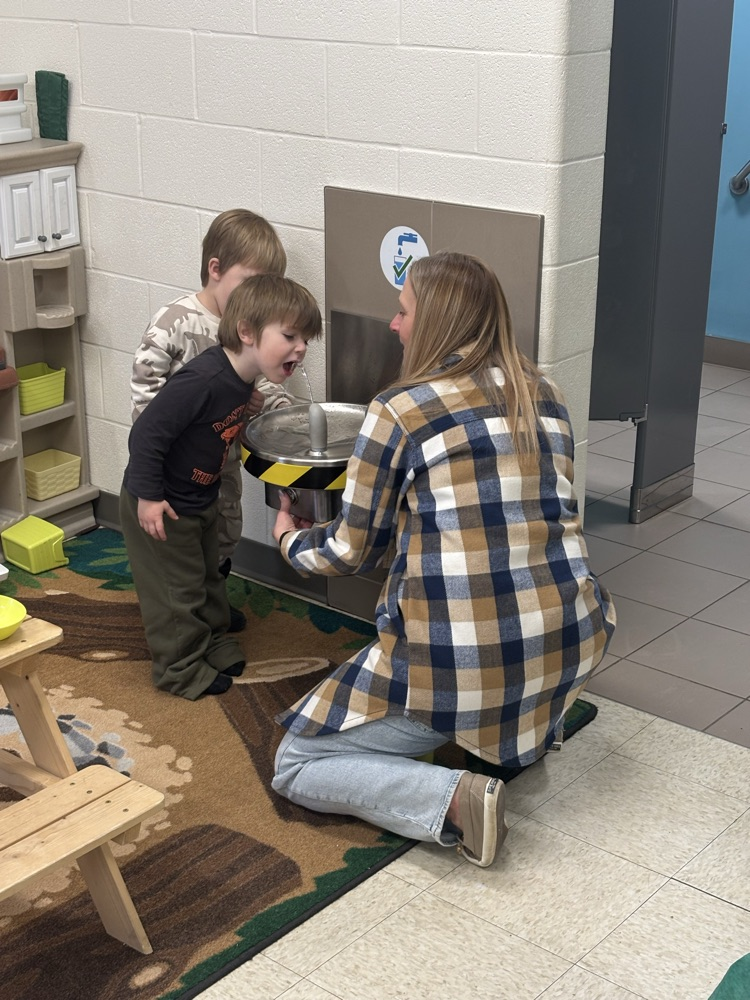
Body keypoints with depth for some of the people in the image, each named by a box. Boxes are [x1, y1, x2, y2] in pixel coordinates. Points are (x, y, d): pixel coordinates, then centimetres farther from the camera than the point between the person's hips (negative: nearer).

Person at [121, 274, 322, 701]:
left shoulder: (243, 378, -6)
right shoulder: (203, 380, -35)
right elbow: (147, 433, -31)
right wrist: (147, 496, -27)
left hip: (203, 500, 9)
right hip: (161, 506, -9)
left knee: (208, 574, 24)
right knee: (176, 588, 5)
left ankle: (215, 642, 42)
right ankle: (180, 668, 22)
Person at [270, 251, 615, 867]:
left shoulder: (398, 410, -8)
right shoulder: (544, 396, 8)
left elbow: (354, 550, 2)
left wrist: (292, 540, 25)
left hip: (456, 669, -6)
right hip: (570, 650, 6)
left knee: (296, 767, 11)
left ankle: (454, 799, -10)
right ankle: (532, 726, 27)